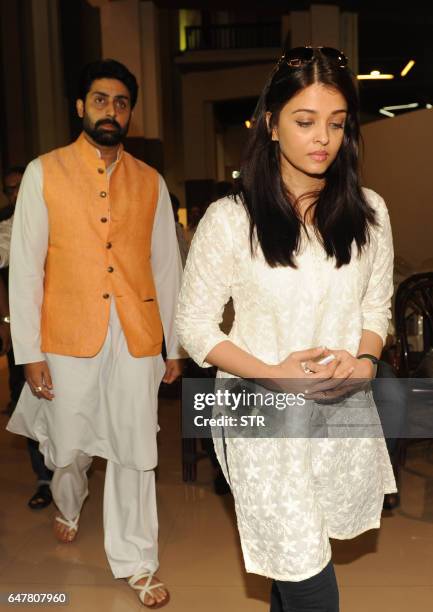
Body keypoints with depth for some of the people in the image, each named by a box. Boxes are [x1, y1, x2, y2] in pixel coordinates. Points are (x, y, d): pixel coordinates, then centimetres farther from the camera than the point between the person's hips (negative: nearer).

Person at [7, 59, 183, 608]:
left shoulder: (150, 182, 7)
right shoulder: (44, 173, 0)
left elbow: (166, 267, 9)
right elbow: (25, 267, -2)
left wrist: (175, 346, 8)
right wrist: (29, 352, -6)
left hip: (136, 338, 1)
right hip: (68, 338, -1)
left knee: (134, 453, 6)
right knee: (68, 447, 15)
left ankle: (134, 561, 24)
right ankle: (68, 507, 48)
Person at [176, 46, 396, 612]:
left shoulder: (368, 211, -1)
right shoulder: (230, 219, -12)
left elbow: (377, 306, 10)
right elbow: (194, 327, -6)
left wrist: (365, 359, -10)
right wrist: (273, 374, -18)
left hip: (346, 412, 4)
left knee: (300, 565, 20)